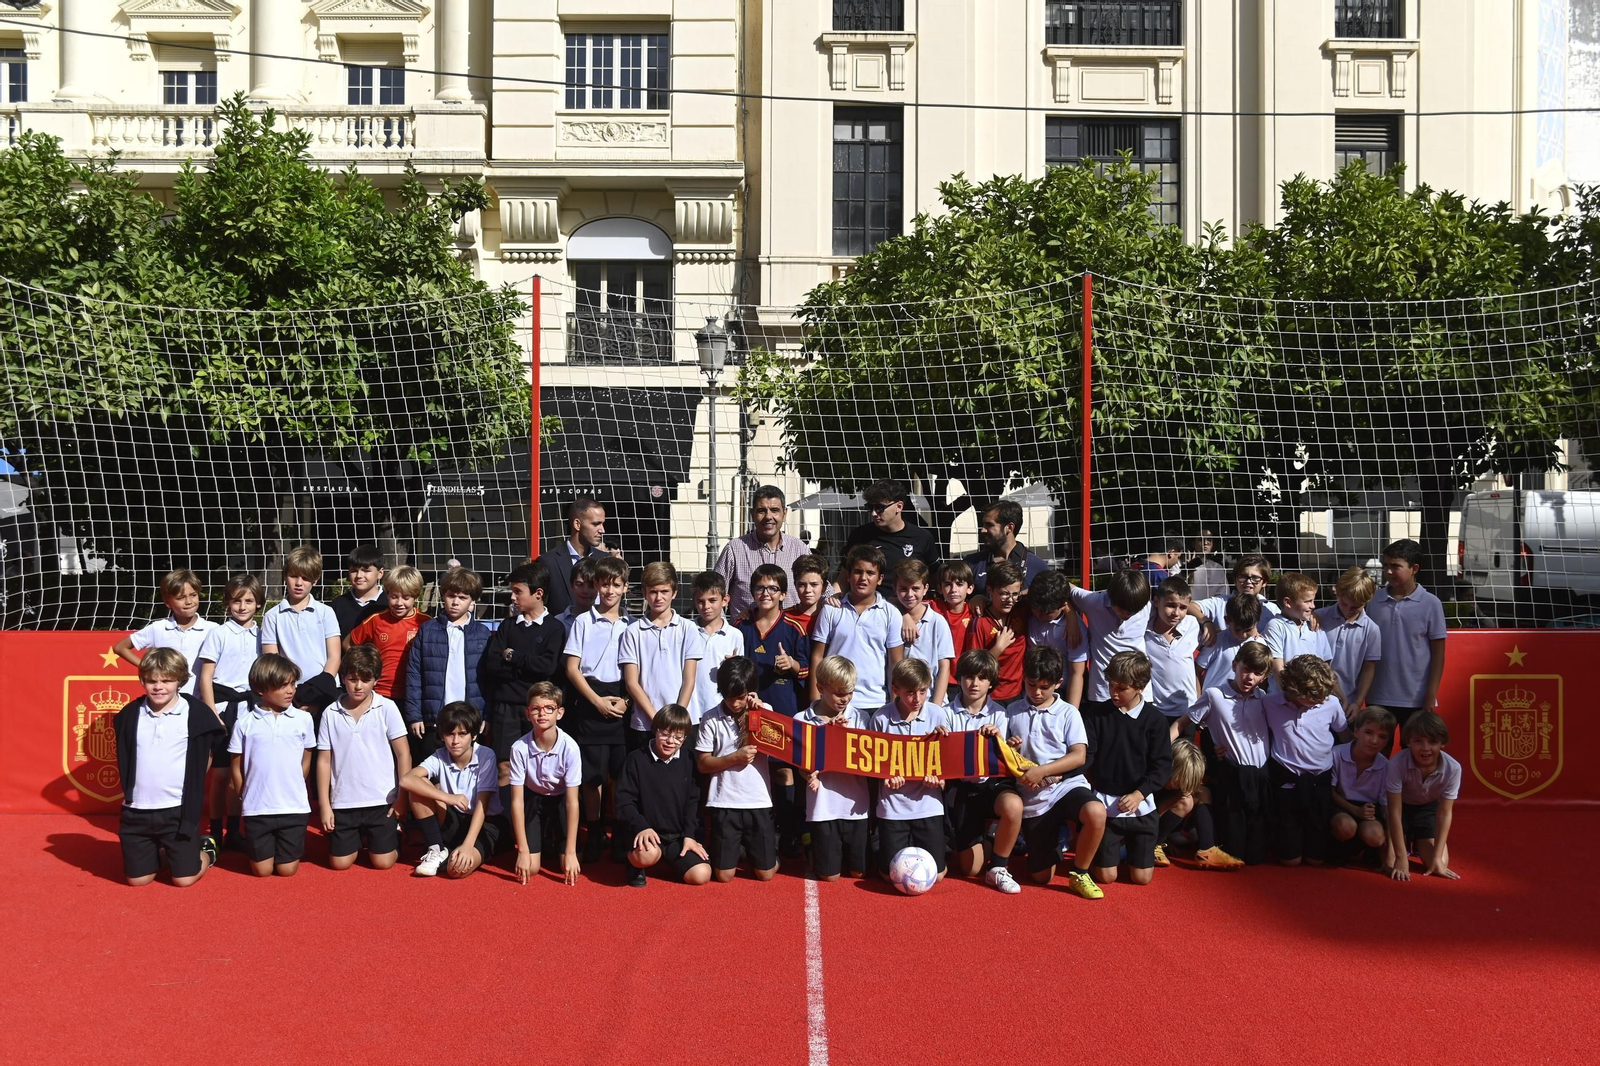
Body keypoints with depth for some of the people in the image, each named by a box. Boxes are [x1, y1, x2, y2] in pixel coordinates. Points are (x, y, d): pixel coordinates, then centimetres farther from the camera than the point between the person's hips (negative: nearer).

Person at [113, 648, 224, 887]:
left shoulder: (196, 713, -9)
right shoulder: (130, 715, -1)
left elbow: (207, 755, 5)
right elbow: (123, 759, 15)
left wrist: (193, 786, 4)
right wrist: (129, 790, 11)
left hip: (179, 810, -3)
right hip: (137, 811, 3)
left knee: (184, 879, 0)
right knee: (138, 879, 8)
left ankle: (205, 849, 29)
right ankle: (161, 853, 37)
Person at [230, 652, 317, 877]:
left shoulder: (303, 719, -2)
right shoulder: (245, 723, -3)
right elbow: (237, 768, 5)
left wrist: (293, 790, 9)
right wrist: (246, 800, 6)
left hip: (294, 807, 0)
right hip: (257, 809, 0)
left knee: (287, 870, 5)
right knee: (262, 870, 7)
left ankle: (289, 846, 36)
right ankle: (259, 845, 37)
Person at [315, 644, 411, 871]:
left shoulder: (387, 708, -5)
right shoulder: (331, 713, 0)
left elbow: (403, 754, -2)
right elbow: (324, 761, 4)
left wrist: (402, 797, -5)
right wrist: (324, 805, 1)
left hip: (381, 801, -2)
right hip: (343, 802, 2)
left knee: (383, 862, -3)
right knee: (339, 863, 3)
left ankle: (394, 833, 30)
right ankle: (358, 838, 34)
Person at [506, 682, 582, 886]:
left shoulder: (569, 747, -29)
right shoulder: (519, 748, -27)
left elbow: (572, 801, -24)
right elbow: (517, 800, -20)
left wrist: (570, 852, -26)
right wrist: (523, 850, -21)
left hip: (560, 799, 0)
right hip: (533, 799, 0)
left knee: (570, 868, -13)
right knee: (530, 868, -13)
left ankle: (556, 840, 20)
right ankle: (545, 842, 21)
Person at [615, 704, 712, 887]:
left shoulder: (688, 763, 6)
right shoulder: (636, 760, -5)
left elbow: (693, 802, 8)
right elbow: (624, 801, -8)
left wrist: (689, 835, -4)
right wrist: (641, 827, -23)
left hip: (678, 837, 4)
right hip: (647, 833, -4)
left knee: (701, 875, -15)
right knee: (646, 854, -38)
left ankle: (668, 862, 18)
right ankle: (635, 864, 1)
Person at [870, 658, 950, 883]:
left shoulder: (937, 715, -4)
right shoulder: (881, 719, -7)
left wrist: (937, 775, -16)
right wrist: (886, 775, -18)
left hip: (927, 804, 1)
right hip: (893, 806, -1)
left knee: (935, 875, 0)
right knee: (891, 875, 2)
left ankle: (915, 847, 32)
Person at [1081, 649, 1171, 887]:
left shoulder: (1154, 720, -5)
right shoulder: (1096, 713, -3)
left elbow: (1162, 765, -7)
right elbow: (1085, 755, -5)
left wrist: (1139, 794, -18)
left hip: (1140, 805, 0)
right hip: (1105, 803, 0)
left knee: (1142, 877, 3)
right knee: (1106, 876, 1)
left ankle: (1132, 846, 35)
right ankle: (1115, 845, 34)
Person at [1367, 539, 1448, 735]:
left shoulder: (1430, 604, -5)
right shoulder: (1373, 601, 1)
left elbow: (1438, 654, -2)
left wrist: (1431, 696, -6)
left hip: (1416, 698, -2)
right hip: (1379, 696, 2)